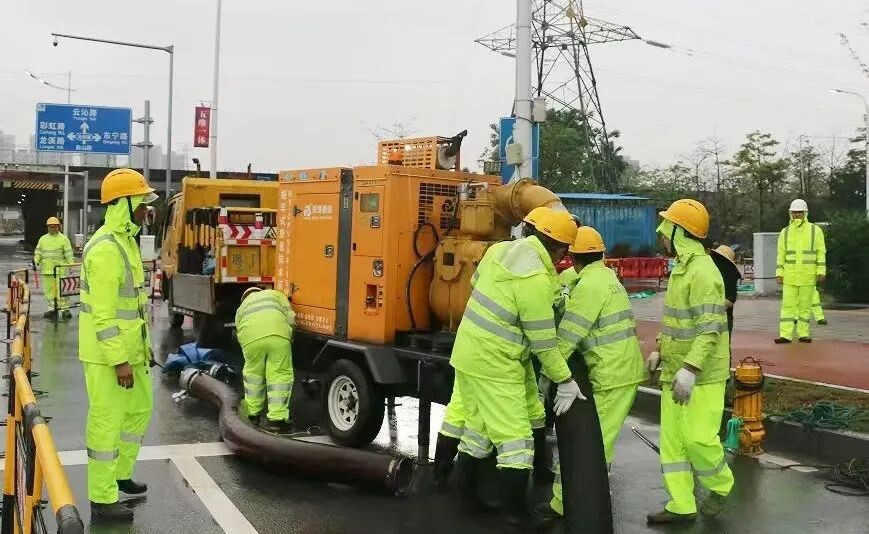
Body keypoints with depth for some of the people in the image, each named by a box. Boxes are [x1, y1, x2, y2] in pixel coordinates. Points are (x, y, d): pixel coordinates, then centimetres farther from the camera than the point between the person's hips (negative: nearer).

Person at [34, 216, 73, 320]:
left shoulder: (63, 239, 2)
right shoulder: (43, 239, 15)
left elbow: (68, 254, -1)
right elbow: (38, 252, 16)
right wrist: (36, 261, -1)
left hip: (60, 269, -5)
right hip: (46, 269, 5)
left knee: (61, 289, -7)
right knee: (49, 289, 8)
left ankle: (65, 309, -2)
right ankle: (52, 309, 16)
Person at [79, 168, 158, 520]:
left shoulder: (126, 240, 12)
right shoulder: (106, 248, -20)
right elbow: (103, 313, -23)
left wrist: (143, 345, 20)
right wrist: (119, 360, -22)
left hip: (129, 348, 10)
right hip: (107, 354, -10)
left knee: (140, 409, 21)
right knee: (107, 420, -1)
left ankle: (120, 474, 38)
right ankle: (103, 499, 10)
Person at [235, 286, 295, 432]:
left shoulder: (241, 310, 40)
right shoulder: (274, 294, 35)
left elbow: (241, 337, 34)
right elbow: (291, 317, 19)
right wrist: (288, 340, 32)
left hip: (251, 338, 2)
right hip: (277, 333, -2)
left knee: (253, 374, 22)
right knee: (280, 375, 5)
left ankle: (253, 412, 33)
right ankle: (276, 418, 2)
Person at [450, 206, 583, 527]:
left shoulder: (501, 249, 1)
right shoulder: (535, 279, -23)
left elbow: (477, 281, 21)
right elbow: (544, 342, -17)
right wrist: (565, 381, -6)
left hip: (468, 354, 9)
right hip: (494, 367, -9)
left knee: (478, 429, 21)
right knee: (515, 441, 0)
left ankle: (466, 497, 31)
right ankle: (517, 516, 5)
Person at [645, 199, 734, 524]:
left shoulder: (702, 270, -19)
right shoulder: (681, 267, 12)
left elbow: (710, 328, -25)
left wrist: (690, 369, -30)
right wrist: (660, 351, 20)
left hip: (700, 375, -10)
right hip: (675, 371, 10)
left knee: (698, 438, -6)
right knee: (672, 439, 9)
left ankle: (720, 487, 21)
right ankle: (682, 505, 15)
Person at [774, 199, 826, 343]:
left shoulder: (815, 230, 2)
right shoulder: (785, 232, 7)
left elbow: (821, 252, 1)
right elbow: (781, 254, 8)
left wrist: (821, 272, -6)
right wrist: (779, 273, 2)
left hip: (808, 275, -1)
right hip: (789, 275, 1)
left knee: (805, 305, 4)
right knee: (788, 304, -4)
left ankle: (803, 333, 12)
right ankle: (785, 335, -6)